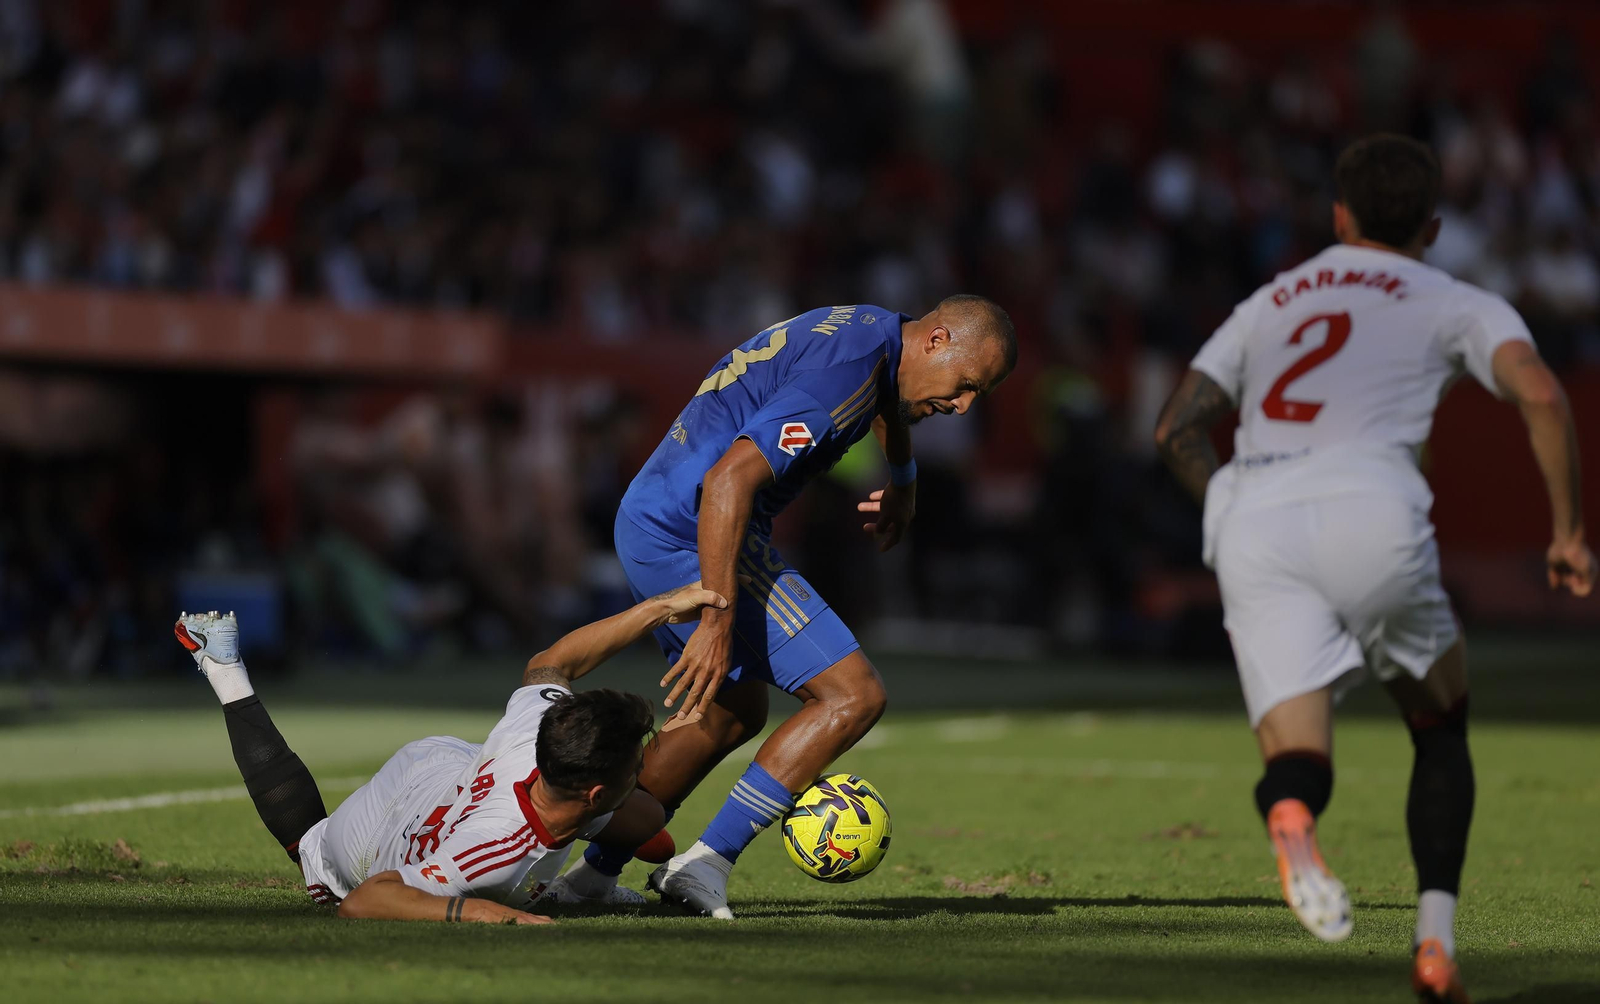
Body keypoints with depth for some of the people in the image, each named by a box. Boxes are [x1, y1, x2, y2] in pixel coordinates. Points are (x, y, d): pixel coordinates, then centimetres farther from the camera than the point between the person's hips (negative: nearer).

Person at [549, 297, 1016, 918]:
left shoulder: (874, 329, 12)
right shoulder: (846, 371, -20)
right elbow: (729, 479, -28)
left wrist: (904, 481, 55)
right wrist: (718, 620, -30)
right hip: (698, 535, -11)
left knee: (733, 714, 26)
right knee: (854, 696, -12)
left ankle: (593, 873, 29)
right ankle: (708, 862, -11)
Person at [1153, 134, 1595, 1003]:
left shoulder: (1269, 304, 31)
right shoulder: (1458, 305, 20)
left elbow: (1176, 429, 26)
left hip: (1250, 523, 2)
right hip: (1369, 507, -2)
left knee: (1297, 761, -3)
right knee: (1441, 730, 20)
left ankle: (1289, 813, -42)